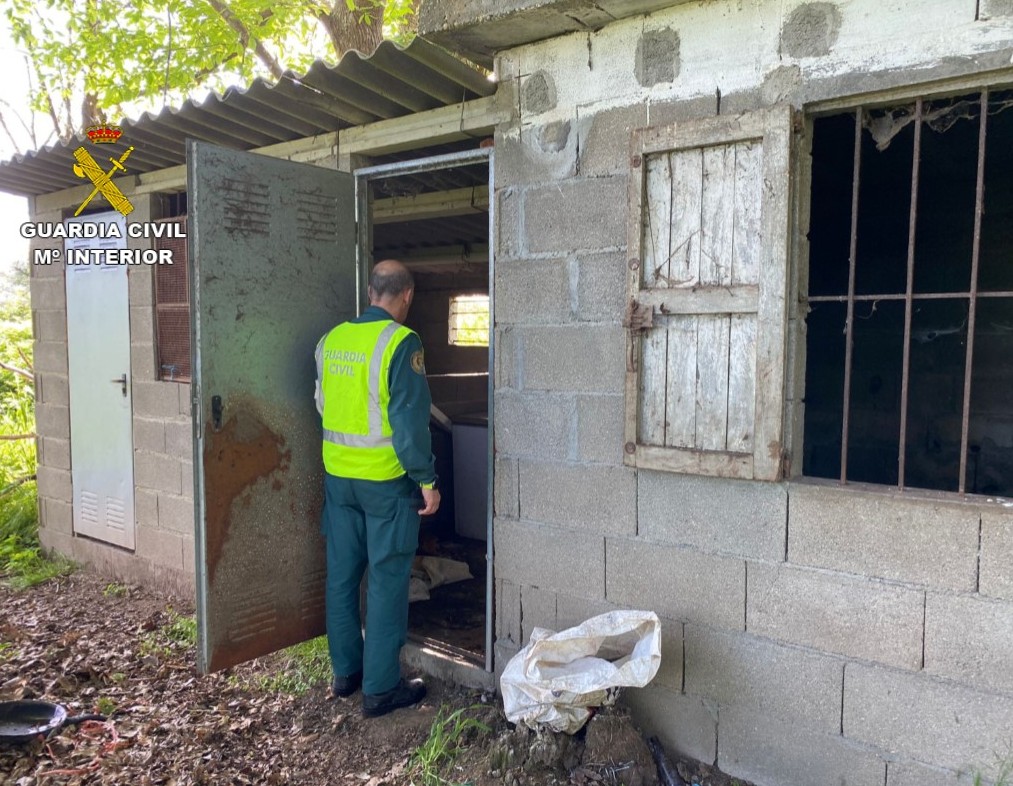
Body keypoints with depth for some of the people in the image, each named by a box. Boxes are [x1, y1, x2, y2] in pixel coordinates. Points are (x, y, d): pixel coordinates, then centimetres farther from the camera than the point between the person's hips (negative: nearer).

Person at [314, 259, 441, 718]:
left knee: (342, 576, 15)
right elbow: (410, 421, -17)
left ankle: (344, 672, 28)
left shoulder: (331, 339, 5)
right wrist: (427, 481, -10)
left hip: (337, 476, 6)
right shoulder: (401, 343, -14)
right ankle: (380, 688, 11)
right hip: (385, 480, -6)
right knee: (386, 582, 3)